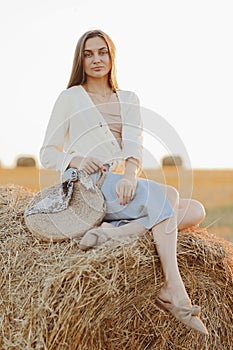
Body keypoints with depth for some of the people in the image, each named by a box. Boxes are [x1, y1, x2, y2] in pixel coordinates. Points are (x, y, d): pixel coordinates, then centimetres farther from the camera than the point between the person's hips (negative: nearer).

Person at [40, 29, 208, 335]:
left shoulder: (129, 100, 19)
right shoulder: (70, 98, 8)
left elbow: (134, 146, 2)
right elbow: (47, 154, 5)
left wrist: (130, 174, -21)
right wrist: (75, 160, -17)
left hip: (124, 186, 6)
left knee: (196, 210, -16)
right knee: (167, 195, -29)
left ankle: (116, 231, -34)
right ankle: (173, 291, -39)